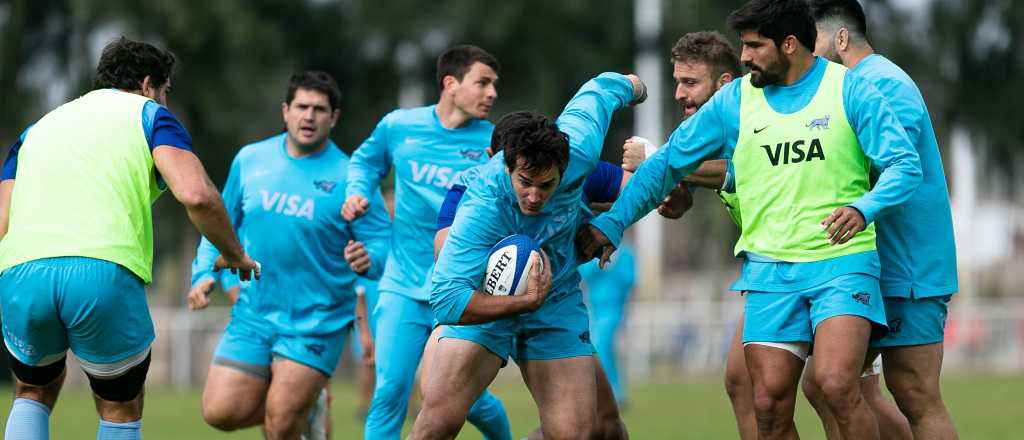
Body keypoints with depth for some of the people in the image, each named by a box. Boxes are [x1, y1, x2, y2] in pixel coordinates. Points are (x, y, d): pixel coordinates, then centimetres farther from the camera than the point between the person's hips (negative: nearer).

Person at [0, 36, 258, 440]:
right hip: (106, 273, -3)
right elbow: (196, 195, -1)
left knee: (34, 395, 28)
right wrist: (235, 255, 14)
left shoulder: (37, 129, 29)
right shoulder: (149, 115, 16)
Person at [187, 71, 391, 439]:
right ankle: (307, 407, 22)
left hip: (316, 322, -4)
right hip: (252, 314, 4)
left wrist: (368, 259, -31)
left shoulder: (348, 178, -9)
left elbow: (383, 243, -9)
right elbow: (222, 224, 16)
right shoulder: (249, 160, 3)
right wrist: (205, 274, 3)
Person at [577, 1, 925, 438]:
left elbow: (905, 164, -6)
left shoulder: (849, 90, -2)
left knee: (837, 386, -23)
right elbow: (667, 163, 14)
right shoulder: (735, 100, 7)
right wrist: (611, 223, 10)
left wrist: (864, 208, -25)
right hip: (769, 270, 4)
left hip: (842, 261, -4)